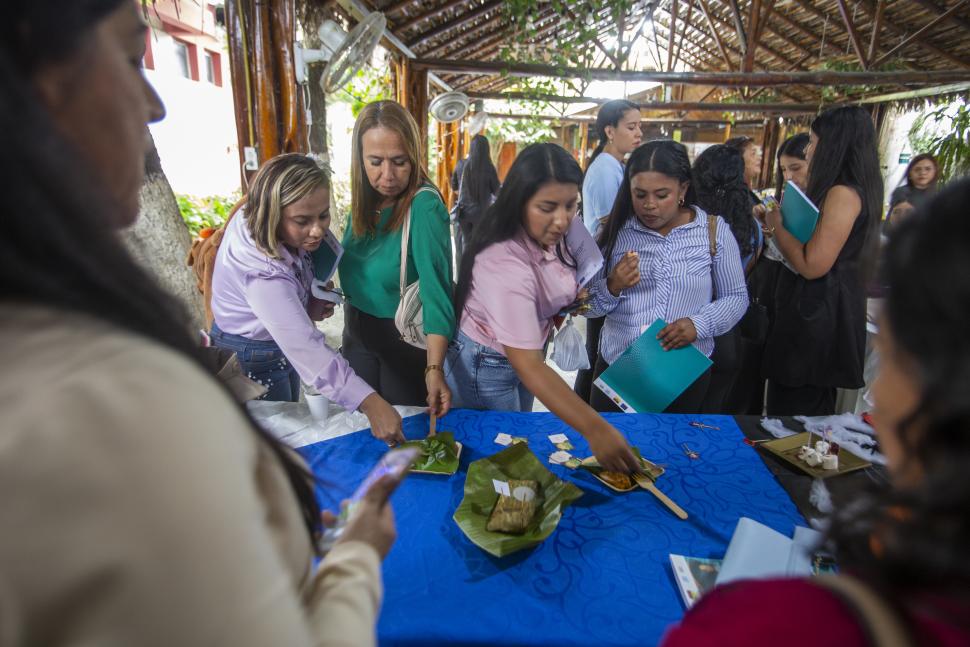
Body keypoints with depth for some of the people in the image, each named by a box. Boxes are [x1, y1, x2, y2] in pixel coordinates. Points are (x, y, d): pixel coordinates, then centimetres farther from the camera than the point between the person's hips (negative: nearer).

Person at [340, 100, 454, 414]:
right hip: (358, 336, 6)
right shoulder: (364, 200, -3)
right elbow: (350, 266, 3)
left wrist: (434, 370, -38)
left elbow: (436, 289, -30)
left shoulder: (424, 206, -23)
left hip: (404, 341, -6)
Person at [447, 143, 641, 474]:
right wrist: (595, 429, -46)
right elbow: (528, 366, -41)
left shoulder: (549, 235, -11)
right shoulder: (504, 262, -36)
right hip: (486, 367, -7)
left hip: (527, 351, 8)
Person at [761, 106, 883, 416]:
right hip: (820, 310, 10)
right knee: (812, 410, 20)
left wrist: (777, 225, -9)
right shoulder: (840, 192, 14)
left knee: (792, 412, -1)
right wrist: (782, 224, 10)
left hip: (816, 315, -10)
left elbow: (812, 265, -22)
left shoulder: (843, 193, -17)